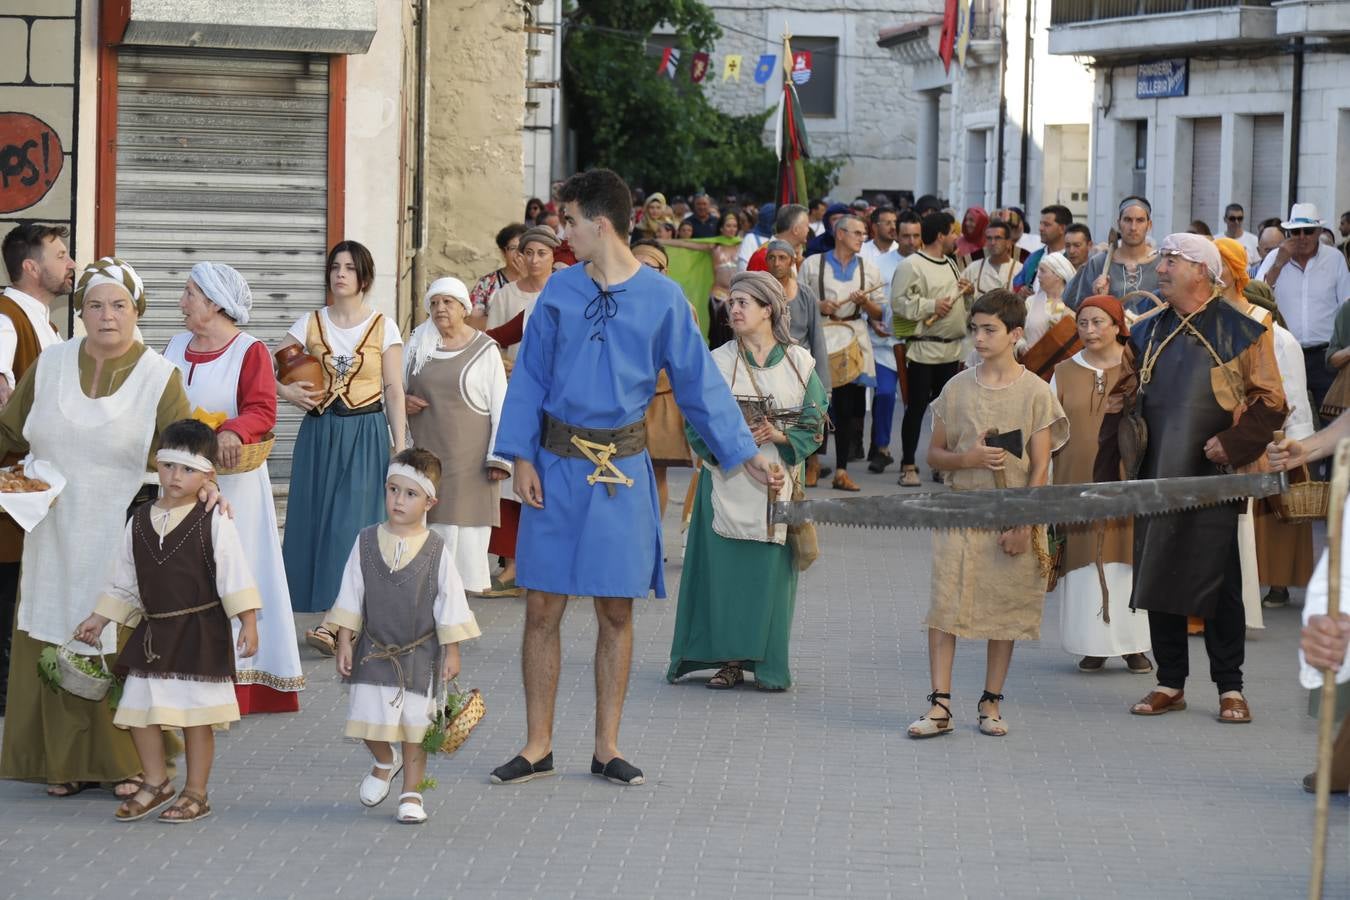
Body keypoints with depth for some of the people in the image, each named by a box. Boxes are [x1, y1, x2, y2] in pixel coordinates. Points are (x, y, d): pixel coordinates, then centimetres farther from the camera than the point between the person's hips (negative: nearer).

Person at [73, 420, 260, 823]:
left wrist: (248, 623, -12)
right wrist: (99, 619, 15)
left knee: (196, 714, 1)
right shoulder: (139, 522, 6)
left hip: (200, 633, -5)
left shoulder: (214, 522, -9)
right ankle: (156, 783, 23)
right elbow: (123, 581, 15)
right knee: (138, 709, 5)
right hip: (153, 632, 5)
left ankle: (196, 794, 14)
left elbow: (235, 577, -9)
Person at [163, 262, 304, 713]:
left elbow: (262, 412, -16)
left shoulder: (250, 351, -6)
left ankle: (236, 680, -1)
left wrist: (232, 432, -36)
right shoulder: (176, 347, 13)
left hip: (231, 481, -6)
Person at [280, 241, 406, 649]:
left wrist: (400, 450, -4)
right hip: (320, 432, 3)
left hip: (366, 435, -3)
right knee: (317, 520, 1)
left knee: (351, 523, -10)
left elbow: (394, 392, 0)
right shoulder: (310, 324, 6)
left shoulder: (383, 328, 1)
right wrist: (286, 392, -14)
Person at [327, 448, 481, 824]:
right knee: (369, 720, 1)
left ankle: (411, 793, 20)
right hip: (373, 649, 1)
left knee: (414, 725, 5)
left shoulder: (436, 551, -6)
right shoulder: (366, 542, -3)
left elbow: (450, 603, -1)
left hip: (420, 653, -1)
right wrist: (345, 642, 0)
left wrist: (452, 652, -1)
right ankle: (385, 761, 33)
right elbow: (350, 596, 3)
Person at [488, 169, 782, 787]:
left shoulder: (662, 297, -1)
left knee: (616, 613, 5)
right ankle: (538, 747, 10)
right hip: (557, 464, 1)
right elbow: (531, 376, 5)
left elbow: (699, 382, 4)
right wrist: (521, 456, -4)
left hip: (621, 469, -1)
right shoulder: (561, 290, 4)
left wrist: (745, 454, 0)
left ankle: (607, 748, 14)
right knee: (542, 608, 2)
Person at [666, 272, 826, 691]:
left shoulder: (799, 363, 3)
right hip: (728, 480, 0)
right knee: (725, 566, -3)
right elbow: (698, 424, 2)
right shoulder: (717, 362, 4)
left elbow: (815, 424, 3)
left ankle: (768, 662, 7)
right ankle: (729, 657, 5)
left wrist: (780, 436, -15)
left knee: (771, 570, 0)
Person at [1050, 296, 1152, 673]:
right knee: (1086, 567, 0)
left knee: (1128, 565, -1)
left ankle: (1134, 645, 7)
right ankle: (1094, 645, 8)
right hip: (1079, 483, 2)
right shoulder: (1065, 373, 9)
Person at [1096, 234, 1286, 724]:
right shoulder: (1146, 334, 11)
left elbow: (1270, 402, -2)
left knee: (1220, 585, -2)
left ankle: (1230, 688, 7)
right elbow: (1120, 401, 13)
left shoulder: (1241, 333, -2)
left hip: (1213, 478, -4)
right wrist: (1108, 474, 3)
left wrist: (1233, 443, -15)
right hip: (1156, 479, 4)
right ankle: (1170, 683, 16)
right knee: (1158, 579, 6)